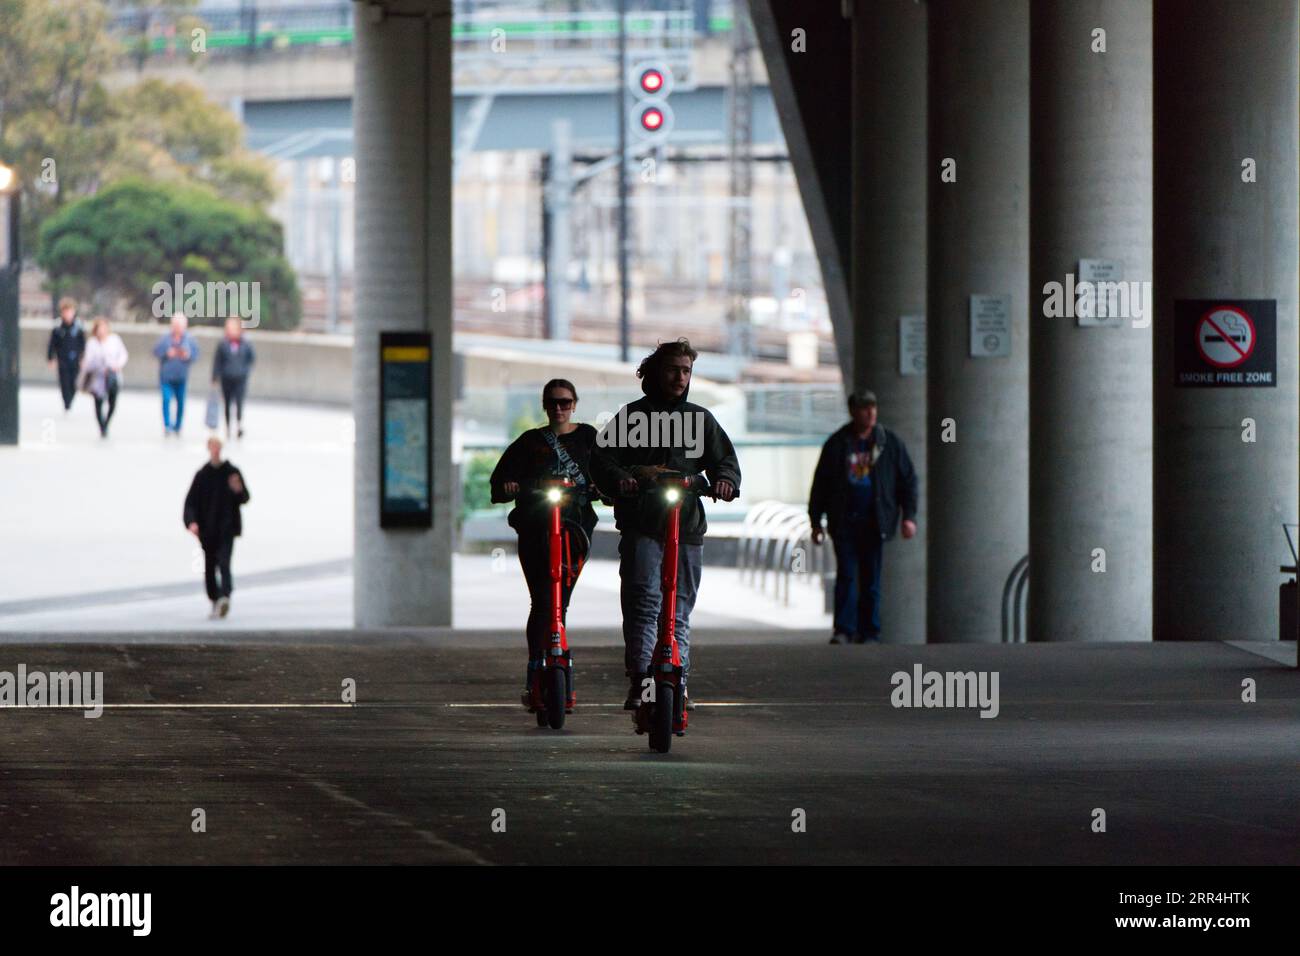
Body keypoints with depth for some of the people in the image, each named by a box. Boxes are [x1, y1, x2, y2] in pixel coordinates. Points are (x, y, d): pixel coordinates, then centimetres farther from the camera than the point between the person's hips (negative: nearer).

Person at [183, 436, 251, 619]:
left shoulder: (232, 472, 2)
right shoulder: (202, 475, 3)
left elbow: (245, 498, 7)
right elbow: (191, 501, 0)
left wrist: (238, 490, -16)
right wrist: (192, 521, -16)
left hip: (227, 528, -2)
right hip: (208, 530, 2)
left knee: (224, 563, -18)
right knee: (209, 567, 6)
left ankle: (224, 596, -33)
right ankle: (215, 602, 19)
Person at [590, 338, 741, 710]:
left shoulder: (699, 418, 16)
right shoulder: (632, 415, 9)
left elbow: (723, 458, 11)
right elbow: (602, 457, 0)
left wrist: (725, 480, -13)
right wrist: (620, 478, -22)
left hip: (686, 525, 3)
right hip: (641, 525, -3)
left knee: (680, 608, 7)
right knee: (642, 599, -13)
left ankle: (678, 682, 14)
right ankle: (639, 681, -15)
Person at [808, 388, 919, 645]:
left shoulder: (890, 444, 6)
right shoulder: (837, 444, 5)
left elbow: (908, 480, 10)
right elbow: (820, 484, 10)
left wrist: (909, 516, 0)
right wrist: (815, 521, 7)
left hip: (874, 523, 0)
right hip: (844, 522, 0)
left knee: (871, 580, 3)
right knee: (846, 576, -8)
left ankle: (869, 633, 9)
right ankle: (844, 631, -7)